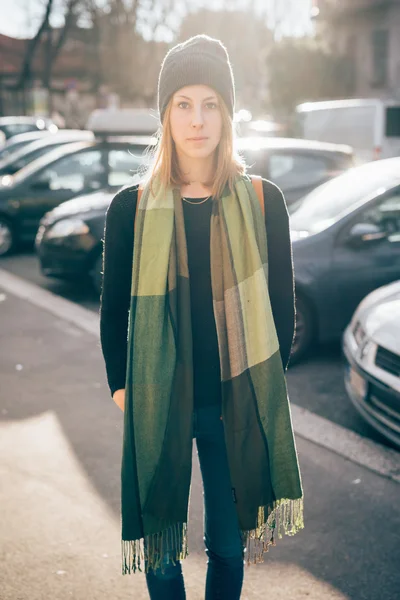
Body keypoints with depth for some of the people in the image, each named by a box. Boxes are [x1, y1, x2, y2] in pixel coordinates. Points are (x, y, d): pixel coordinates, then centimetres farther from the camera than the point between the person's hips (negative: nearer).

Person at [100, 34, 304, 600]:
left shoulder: (263, 202, -2)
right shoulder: (132, 207, -3)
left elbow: (281, 302, 5)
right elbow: (114, 309, 5)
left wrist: (268, 382, 4)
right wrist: (121, 387, 2)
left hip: (238, 404, 0)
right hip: (157, 403, 0)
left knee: (228, 544, 11)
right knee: (160, 543, 10)